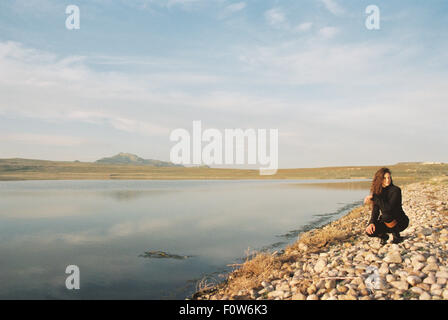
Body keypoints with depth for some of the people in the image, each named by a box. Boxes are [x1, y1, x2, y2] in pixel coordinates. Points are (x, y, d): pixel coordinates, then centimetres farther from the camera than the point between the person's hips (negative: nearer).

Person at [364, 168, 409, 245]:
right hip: (387, 222, 5)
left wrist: (373, 198, -32)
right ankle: (383, 236, 13)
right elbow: (375, 211, -4)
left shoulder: (396, 190, -19)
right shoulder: (378, 192, -2)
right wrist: (371, 223, -22)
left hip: (400, 222, -5)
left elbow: (389, 208, -33)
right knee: (369, 231, -20)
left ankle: (396, 235, -8)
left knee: (386, 216, -36)